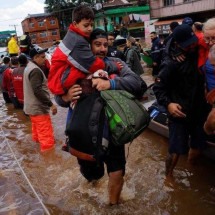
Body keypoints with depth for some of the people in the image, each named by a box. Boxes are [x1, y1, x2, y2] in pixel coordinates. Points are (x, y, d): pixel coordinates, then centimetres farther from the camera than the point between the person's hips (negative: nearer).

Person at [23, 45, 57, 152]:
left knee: (38, 129, 29)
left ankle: (37, 140, 47)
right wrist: (51, 104, -25)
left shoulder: (29, 68, 11)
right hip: (38, 108, -11)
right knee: (46, 134, -5)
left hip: (32, 107, 11)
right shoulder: (35, 70, -22)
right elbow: (38, 91, -29)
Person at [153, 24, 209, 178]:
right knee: (176, 151, 0)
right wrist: (167, 104, -28)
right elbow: (158, 88, -15)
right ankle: (168, 177, 25)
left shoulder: (198, 52, 1)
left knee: (198, 145, 19)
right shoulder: (171, 63, -18)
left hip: (199, 111, 6)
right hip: (180, 113, -6)